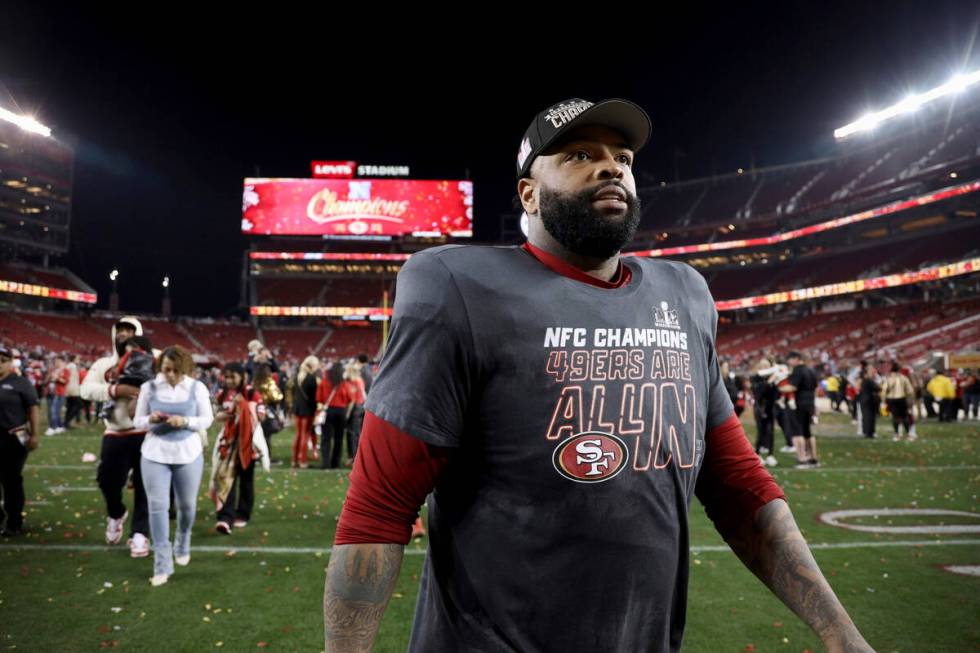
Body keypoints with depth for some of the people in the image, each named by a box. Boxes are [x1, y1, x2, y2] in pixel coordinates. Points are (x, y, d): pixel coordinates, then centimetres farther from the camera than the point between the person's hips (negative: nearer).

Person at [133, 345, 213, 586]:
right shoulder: (149, 387, -3)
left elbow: (207, 419, -1)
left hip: (189, 454, 0)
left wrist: (185, 421, -20)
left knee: (187, 505, 13)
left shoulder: (197, 388, -4)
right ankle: (162, 565, 3)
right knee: (158, 506, -5)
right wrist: (151, 419, -21)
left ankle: (182, 546, 41)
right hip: (155, 454, 0)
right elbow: (137, 421, 2)